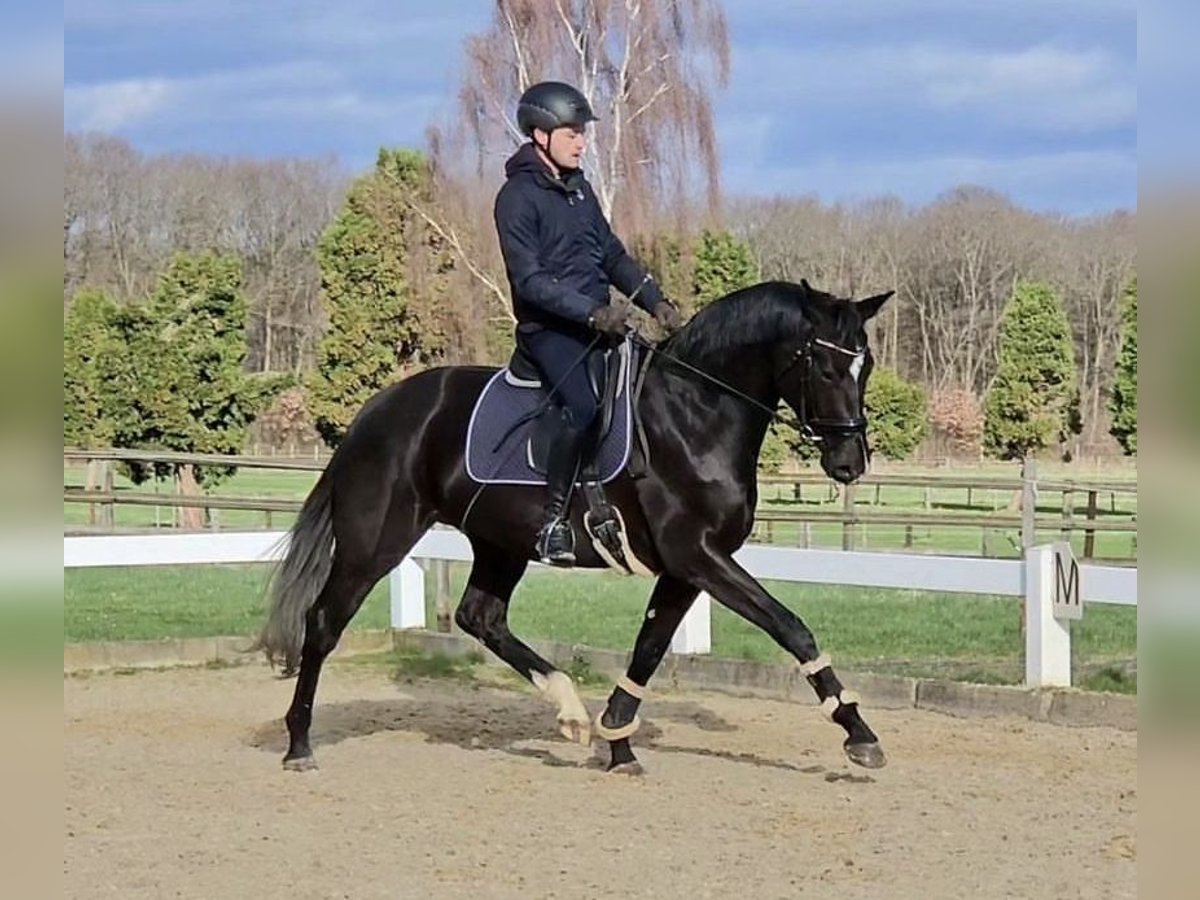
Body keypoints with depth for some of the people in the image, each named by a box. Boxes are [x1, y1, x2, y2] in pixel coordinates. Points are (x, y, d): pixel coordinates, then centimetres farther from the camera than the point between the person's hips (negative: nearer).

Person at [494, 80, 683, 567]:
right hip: (549, 329, -8)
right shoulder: (518, 197, -9)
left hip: (598, 322, 8)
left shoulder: (578, 188, 16)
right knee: (582, 407, -29)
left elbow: (613, 255, 21)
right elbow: (530, 280, -17)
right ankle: (553, 521, -20)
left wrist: (656, 301, 7)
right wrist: (592, 312, -25)